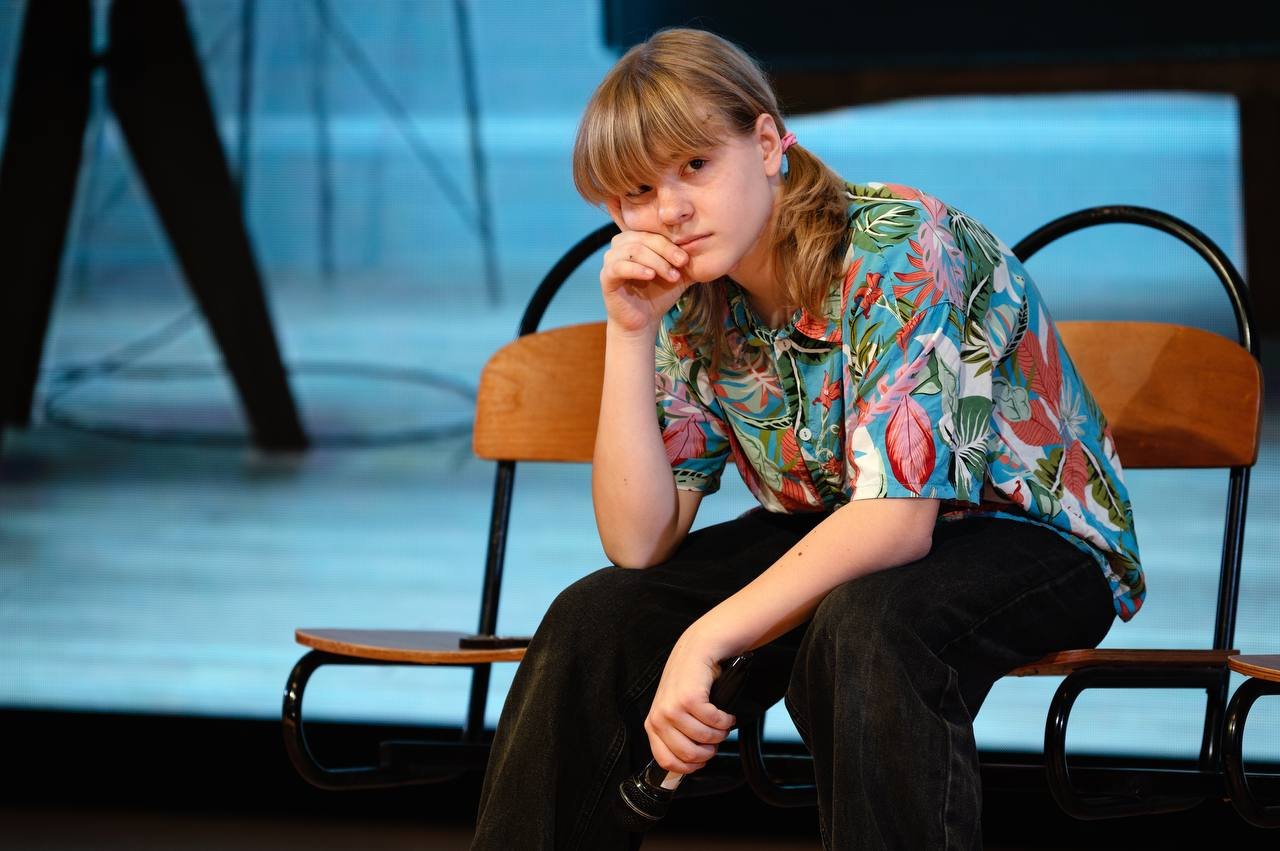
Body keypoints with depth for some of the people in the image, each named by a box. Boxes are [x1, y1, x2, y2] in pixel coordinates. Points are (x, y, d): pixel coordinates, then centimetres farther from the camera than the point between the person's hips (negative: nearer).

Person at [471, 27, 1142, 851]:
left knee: (861, 631, -37)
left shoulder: (898, 248, -24)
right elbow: (640, 542, -9)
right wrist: (629, 331, -17)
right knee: (596, 618, -9)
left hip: (1034, 536, -7)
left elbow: (896, 517, -32)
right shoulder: (696, 309, -4)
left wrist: (707, 639, -35)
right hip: (842, 538, 7)